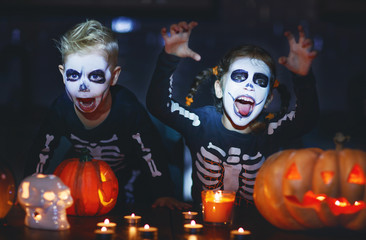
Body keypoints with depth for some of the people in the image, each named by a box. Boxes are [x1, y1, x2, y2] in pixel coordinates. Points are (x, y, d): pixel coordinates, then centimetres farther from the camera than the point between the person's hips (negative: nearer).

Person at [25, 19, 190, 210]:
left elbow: (151, 151, -21)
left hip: (126, 176, -2)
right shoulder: (62, 108, -25)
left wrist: (164, 195, -19)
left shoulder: (127, 107, -32)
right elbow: (41, 152, -10)